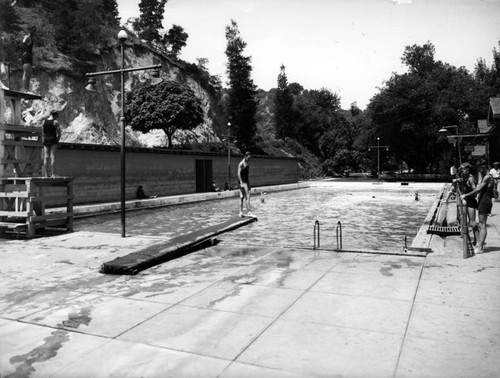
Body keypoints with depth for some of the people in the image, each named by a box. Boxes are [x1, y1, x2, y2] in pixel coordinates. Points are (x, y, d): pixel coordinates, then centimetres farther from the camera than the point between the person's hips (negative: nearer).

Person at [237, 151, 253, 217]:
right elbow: (238, 174, -17)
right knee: (247, 196, -13)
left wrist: (249, 184, 23)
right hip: (242, 181, -9)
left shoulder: (247, 164, 17)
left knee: (242, 197, 8)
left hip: (246, 181, 9)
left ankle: (241, 212, 10)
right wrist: (241, 183, -23)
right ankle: (249, 212, -15)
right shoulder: (241, 164, -11)